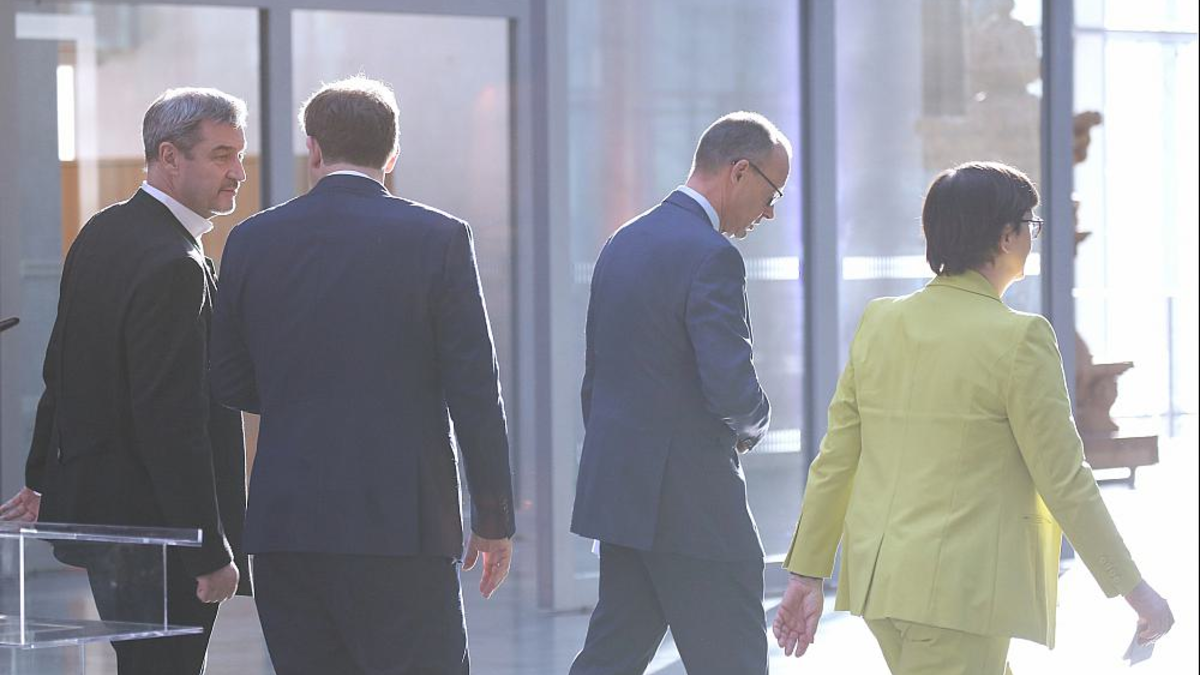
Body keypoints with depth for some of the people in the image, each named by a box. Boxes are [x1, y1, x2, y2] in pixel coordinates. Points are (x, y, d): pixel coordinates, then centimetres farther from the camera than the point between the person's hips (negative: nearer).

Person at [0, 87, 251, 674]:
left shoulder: (101, 233, 9)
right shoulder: (172, 266, -21)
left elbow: (62, 366, 19)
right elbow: (172, 421, -24)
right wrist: (210, 554, -21)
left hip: (91, 498, 10)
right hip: (155, 526, -10)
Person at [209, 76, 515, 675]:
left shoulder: (253, 240, 4)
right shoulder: (438, 238, -4)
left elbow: (229, 384, 10)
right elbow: (475, 393, -5)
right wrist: (494, 520, 2)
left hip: (286, 522, 3)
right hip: (402, 524, -3)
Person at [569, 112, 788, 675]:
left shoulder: (624, 242, 12)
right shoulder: (711, 255, -16)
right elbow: (733, 390, -22)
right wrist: (752, 426, 1)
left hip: (623, 495, 9)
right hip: (691, 502, -8)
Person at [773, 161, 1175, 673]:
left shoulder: (879, 322, 5)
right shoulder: (1019, 338, -13)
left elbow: (835, 460, 7)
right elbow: (1063, 480, -10)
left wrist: (807, 573, 13)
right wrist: (1133, 588, -2)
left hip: (877, 579, 8)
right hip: (960, 590, -8)